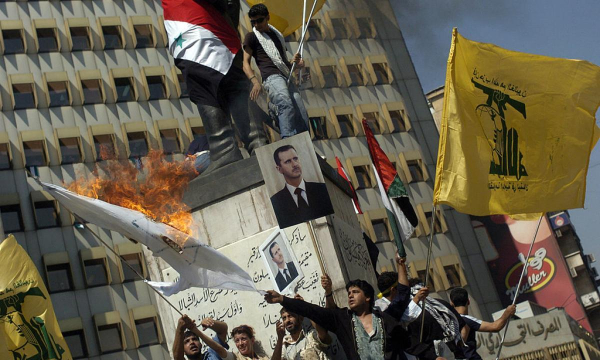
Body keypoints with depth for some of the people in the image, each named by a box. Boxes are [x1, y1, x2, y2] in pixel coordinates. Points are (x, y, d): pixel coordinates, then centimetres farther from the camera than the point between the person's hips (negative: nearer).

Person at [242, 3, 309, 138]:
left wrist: (296, 63, 12)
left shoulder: (277, 35, 27)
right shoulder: (251, 37, 10)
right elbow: (246, 63, 0)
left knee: (302, 116, -5)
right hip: (272, 77, -7)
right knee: (286, 104, -34)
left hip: (286, 77, 7)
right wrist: (255, 81, -19)